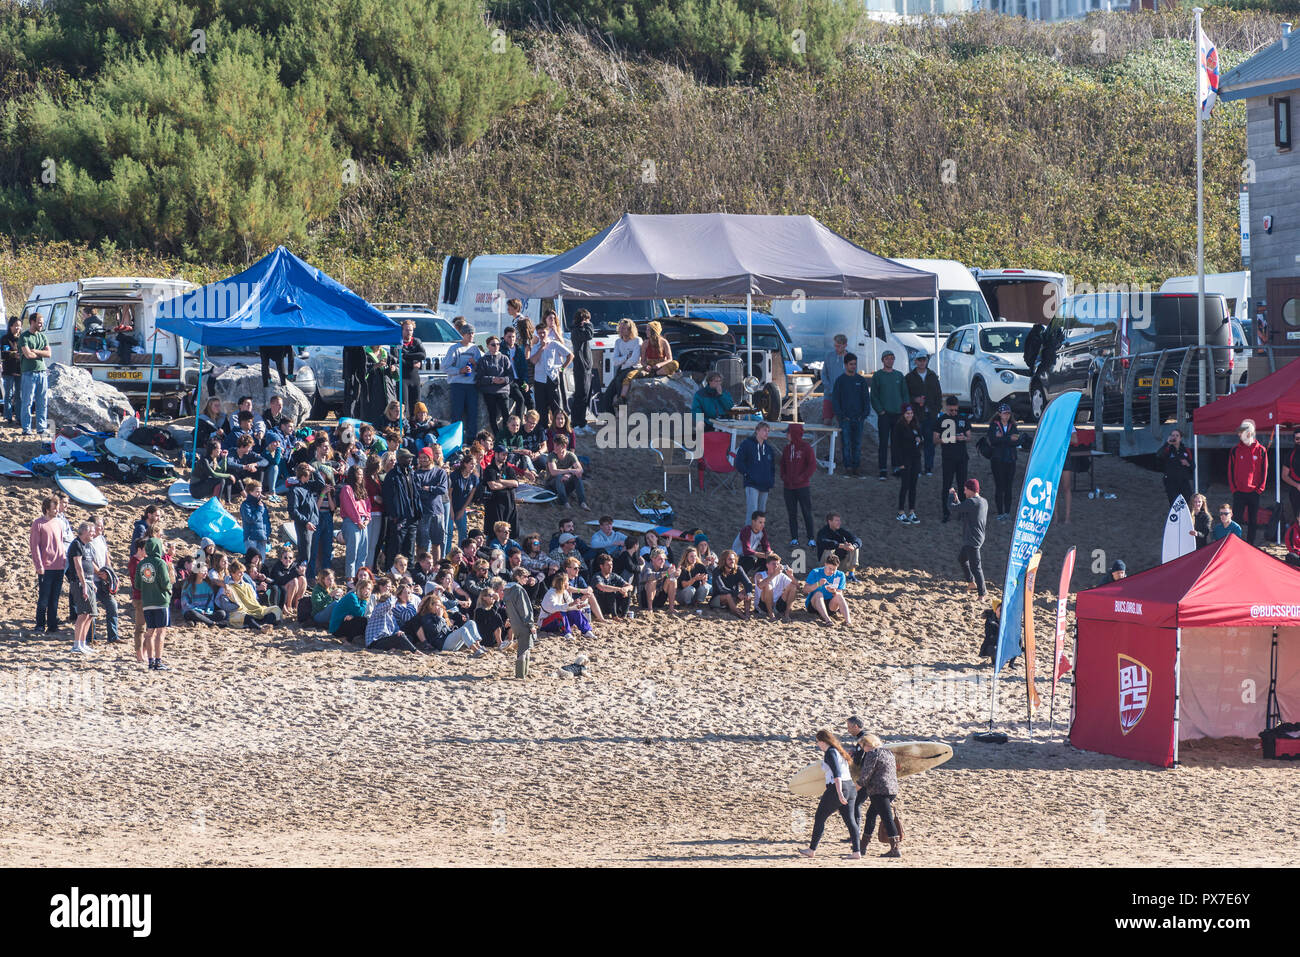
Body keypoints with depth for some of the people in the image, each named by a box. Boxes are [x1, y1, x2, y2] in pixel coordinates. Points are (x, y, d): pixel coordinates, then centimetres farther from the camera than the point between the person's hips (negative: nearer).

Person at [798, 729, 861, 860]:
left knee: (819, 818, 4)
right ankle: (857, 851, -3)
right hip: (850, 787, 9)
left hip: (837, 789, -9)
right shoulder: (839, 751, 17)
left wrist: (839, 793, -27)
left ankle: (812, 850, 11)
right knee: (850, 820, 5)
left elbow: (837, 773, -21)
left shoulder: (830, 753, -12)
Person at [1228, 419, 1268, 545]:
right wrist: (1234, 488, -3)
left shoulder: (1261, 450, 3)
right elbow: (1231, 471, 5)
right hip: (1239, 492, -1)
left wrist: (1260, 489, -3)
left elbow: (1264, 471, 5)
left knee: (1253, 521, 7)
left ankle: (1250, 546, 15)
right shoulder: (1235, 451, 3)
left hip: (1255, 492, 1)